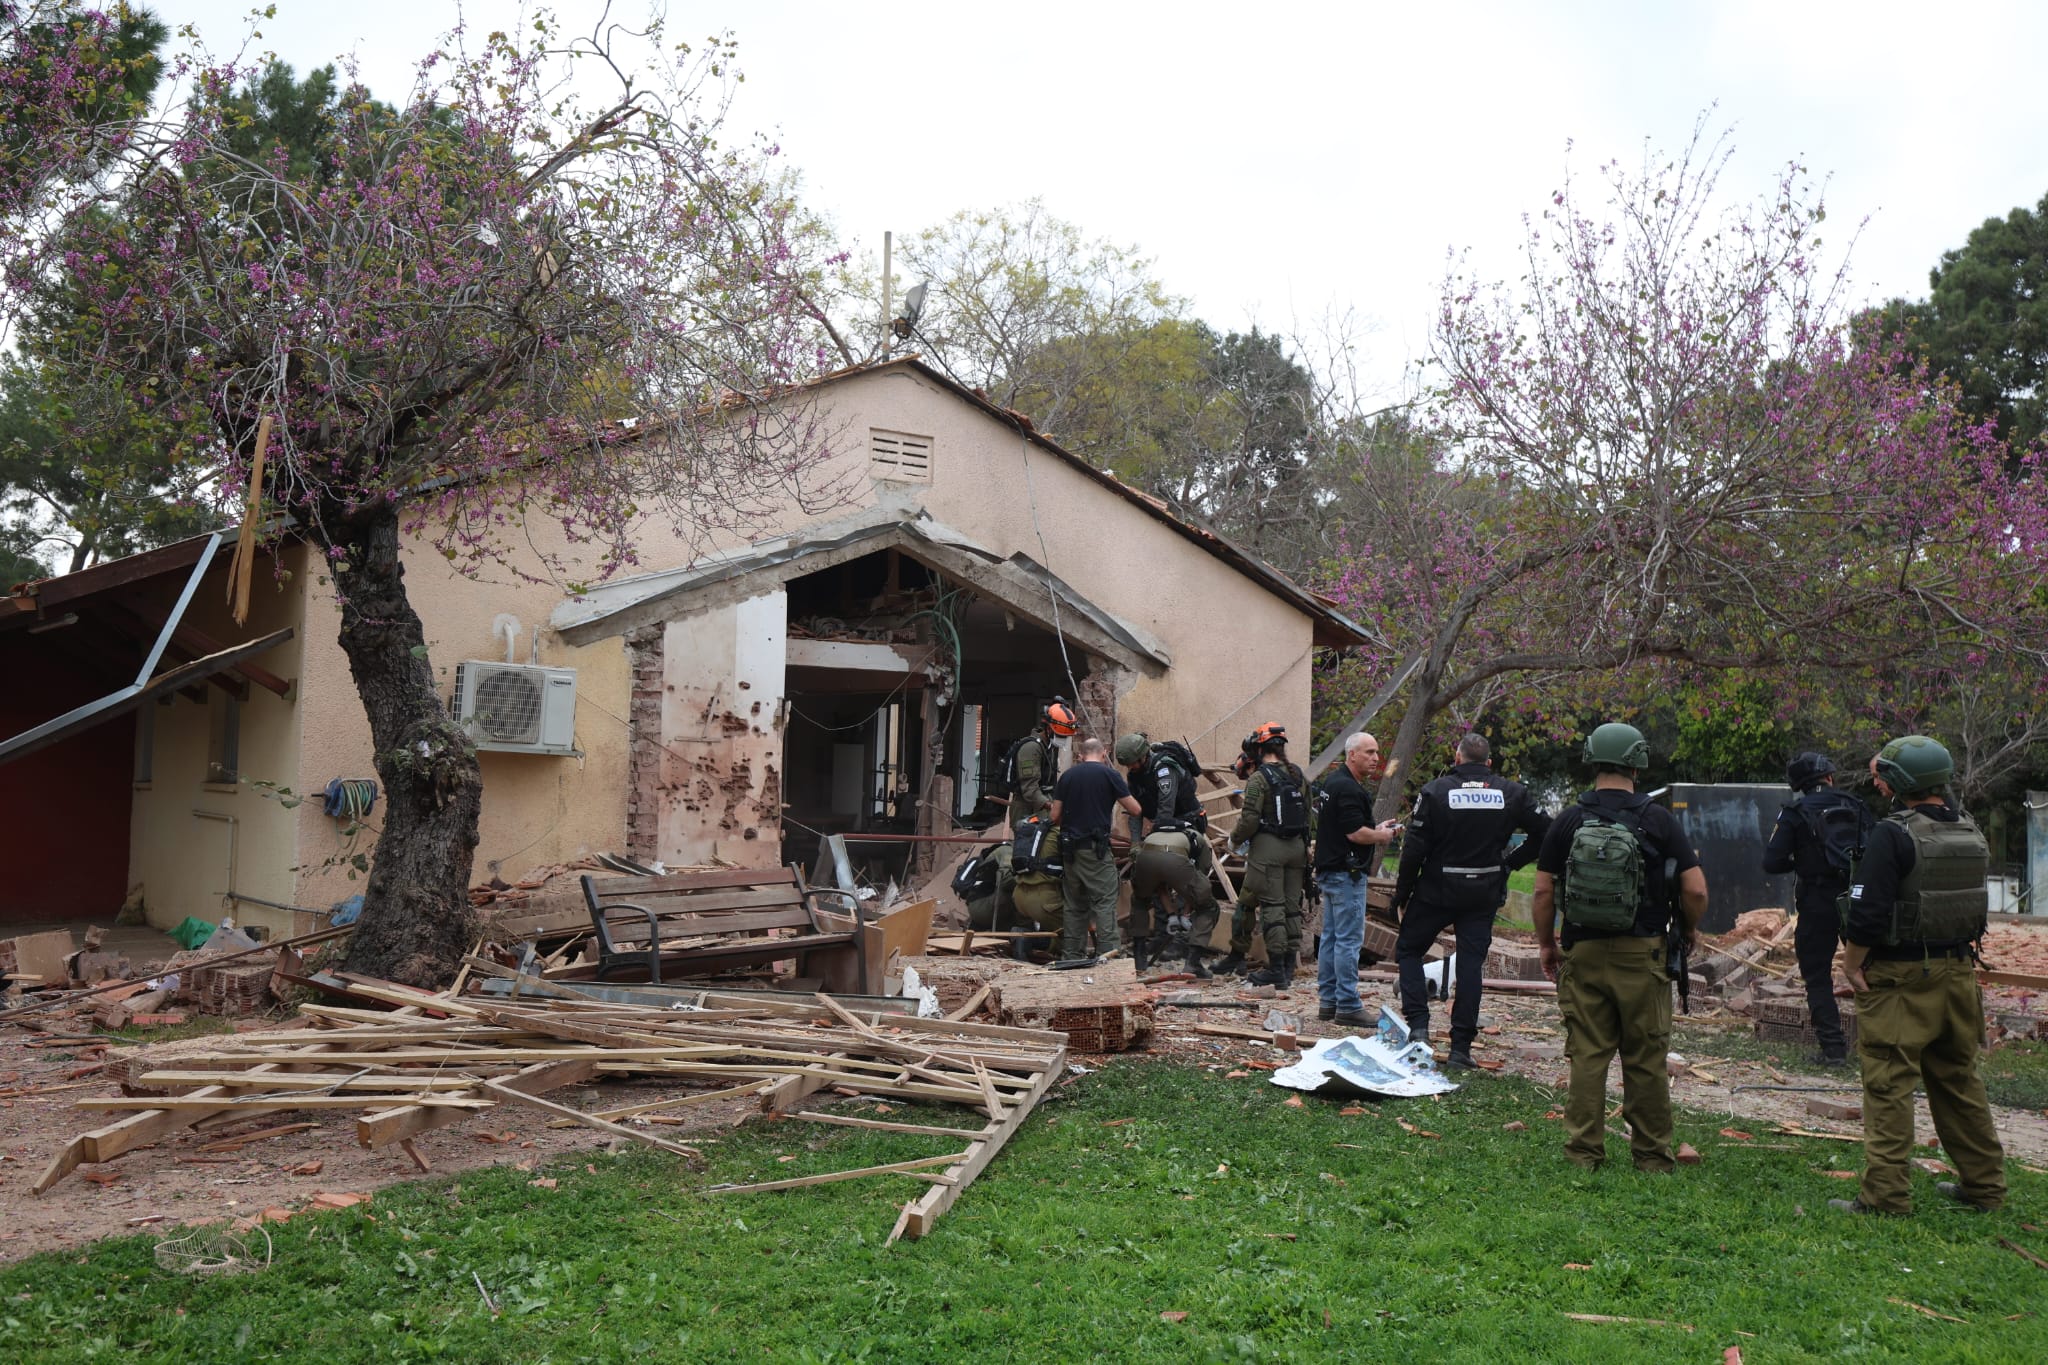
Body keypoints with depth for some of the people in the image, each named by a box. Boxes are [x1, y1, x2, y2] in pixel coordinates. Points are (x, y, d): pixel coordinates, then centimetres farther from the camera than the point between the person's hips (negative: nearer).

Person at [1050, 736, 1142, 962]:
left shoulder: (1067, 776, 8)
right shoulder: (1109, 774, -4)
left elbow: (1055, 816, 8)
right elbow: (1135, 809, -2)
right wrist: (1120, 805, 20)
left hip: (1069, 848, 5)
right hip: (1095, 848, -5)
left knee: (1075, 905, 12)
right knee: (1105, 902, -3)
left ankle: (1074, 956, 14)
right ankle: (1106, 953, -9)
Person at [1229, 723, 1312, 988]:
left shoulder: (1259, 778, -12)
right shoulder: (1298, 775, 9)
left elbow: (1250, 819, -15)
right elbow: (1307, 813, 12)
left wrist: (1236, 837, 3)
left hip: (1268, 847, -6)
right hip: (1296, 846, 6)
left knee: (1272, 907, -3)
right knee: (1292, 906, 11)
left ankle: (1276, 968, -3)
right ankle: (1290, 964, 16)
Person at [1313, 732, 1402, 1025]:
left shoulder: (1333, 782, 16)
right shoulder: (1348, 789, -18)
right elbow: (1356, 833, -22)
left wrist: (1376, 828, 15)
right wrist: (1381, 835, -4)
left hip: (1329, 869, 11)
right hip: (1347, 872, -11)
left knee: (1331, 937, 13)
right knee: (1349, 940, -7)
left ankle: (1327, 1001, 19)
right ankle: (1348, 1006, -4)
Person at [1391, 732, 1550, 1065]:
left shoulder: (1434, 792, -7)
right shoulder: (1512, 794, 1)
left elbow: (1413, 850, -8)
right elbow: (1544, 832, 3)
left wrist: (1401, 895, 0)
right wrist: (1512, 862, 11)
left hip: (1437, 889, -2)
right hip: (1484, 893, 2)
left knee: (1408, 950, 14)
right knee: (1471, 963, 6)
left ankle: (1418, 1023, 0)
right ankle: (1461, 1047, 6)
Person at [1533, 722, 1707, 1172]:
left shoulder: (1568, 821, -1)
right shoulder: (1657, 820, -4)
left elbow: (1543, 890, 0)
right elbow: (1696, 889, -6)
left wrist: (1546, 943, 12)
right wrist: (1689, 929, 13)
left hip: (1583, 951, 1)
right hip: (1642, 953, -1)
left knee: (1587, 1055, 7)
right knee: (1646, 1059, 8)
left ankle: (1583, 1151, 10)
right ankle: (1652, 1155, 16)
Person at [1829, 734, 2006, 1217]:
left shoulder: (1894, 834, -17)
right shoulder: (1970, 833, 7)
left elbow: (1868, 911, -20)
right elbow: (1977, 905, 18)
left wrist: (1851, 962, -10)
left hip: (1900, 978, -7)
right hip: (1958, 973, 7)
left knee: (1889, 1086, -2)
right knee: (1958, 1080, 18)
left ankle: (1885, 1195, -1)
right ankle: (1984, 1185, 27)